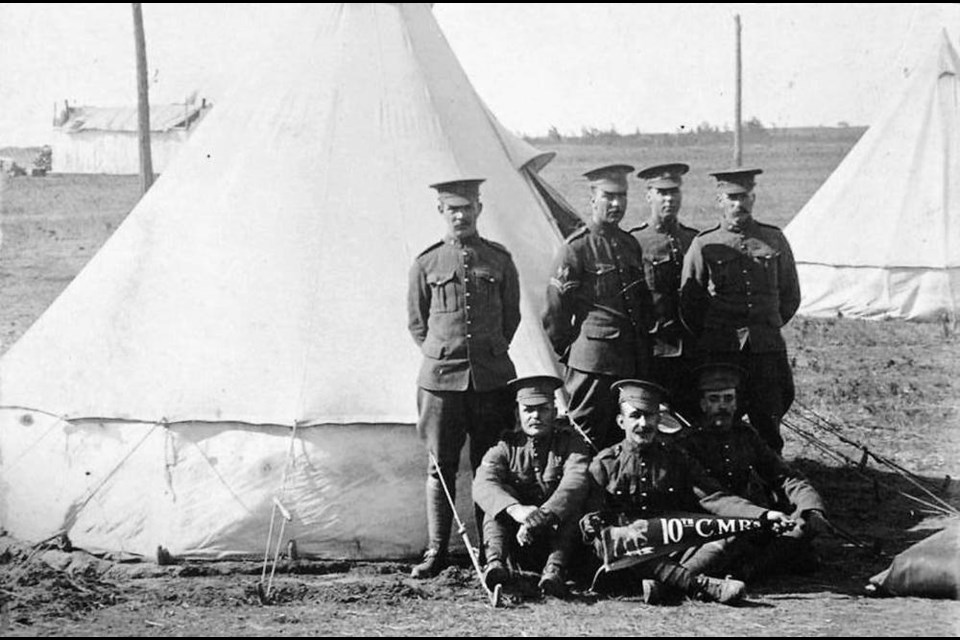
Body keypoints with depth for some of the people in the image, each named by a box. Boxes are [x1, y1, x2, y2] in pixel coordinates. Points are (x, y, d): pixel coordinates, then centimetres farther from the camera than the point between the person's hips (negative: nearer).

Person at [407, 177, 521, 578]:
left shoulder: (499, 261, 6)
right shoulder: (426, 265, 4)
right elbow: (416, 324, 12)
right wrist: (440, 356, 6)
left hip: (492, 376, 1)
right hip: (440, 378, -1)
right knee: (440, 466, 2)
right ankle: (436, 551, 7)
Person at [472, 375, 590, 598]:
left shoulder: (571, 442, 4)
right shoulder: (506, 447, 5)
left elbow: (576, 483, -18)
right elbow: (482, 485, -17)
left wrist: (542, 517, -36)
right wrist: (516, 510, -39)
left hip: (559, 538, -1)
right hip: (518, 553, 1)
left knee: (573, 504, -26)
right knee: (499, 496, -20)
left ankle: (555, 568, -43)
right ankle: (496, 560, -40)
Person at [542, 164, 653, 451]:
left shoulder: (630, 244, 14)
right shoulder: (576, 248, -7)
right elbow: (555, 309, -5)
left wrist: (643, 350, 17)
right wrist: (567, 352, -1)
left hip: (631, 362, 7)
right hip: (593, 360, -6)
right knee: (585, 441, -4)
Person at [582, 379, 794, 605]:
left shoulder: (674, 457, 14)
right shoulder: (604, 464, 6)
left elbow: (713, 497, 2)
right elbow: (589, 521, -4)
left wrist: (764, 516, -13)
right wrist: (615, 533, -27)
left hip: (675, 548, 3)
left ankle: (659, 581, -40)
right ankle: (702, 584, -47)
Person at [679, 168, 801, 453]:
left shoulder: (774, 239, 9)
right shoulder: (703, 245, 3)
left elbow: (790, 296, 19)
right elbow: (688, 304, 8)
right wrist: (711, 337, 8)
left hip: (767, 347, 2)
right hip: (720, 352, -1)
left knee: (768, 426, 0)